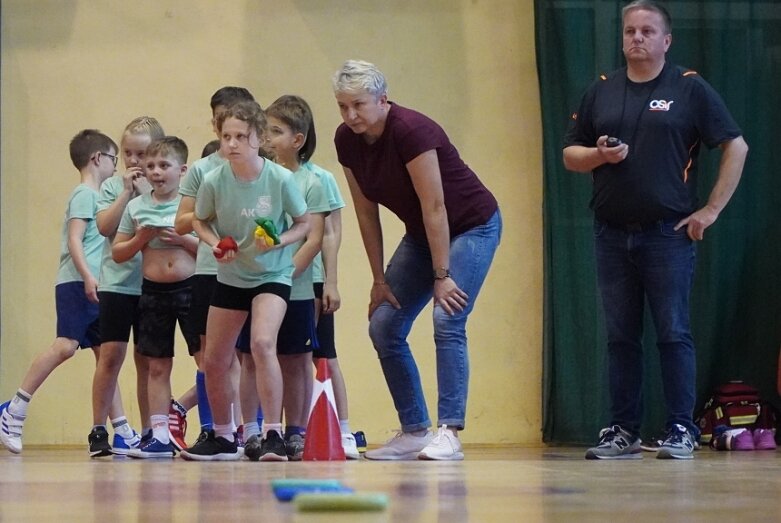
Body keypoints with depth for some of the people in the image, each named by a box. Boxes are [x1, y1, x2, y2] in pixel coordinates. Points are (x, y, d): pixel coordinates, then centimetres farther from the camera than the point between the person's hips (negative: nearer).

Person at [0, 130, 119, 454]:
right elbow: (74, 239, -15)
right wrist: (88, 276, -25)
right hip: (76, 284, -10)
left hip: (92, 288, 10)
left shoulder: (95, 196, 22)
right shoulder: (84, 194, -5)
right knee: (65, 345, -20)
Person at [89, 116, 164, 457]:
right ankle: (98, 430, -1)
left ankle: (148, 432, 14)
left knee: (147, 359, 7)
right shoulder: (112, 186, 4)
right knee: (111, 354, -6)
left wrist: (146, 192, -13)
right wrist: (127, 191, -12)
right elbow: (105, 227, -9)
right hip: (117, 282, -1)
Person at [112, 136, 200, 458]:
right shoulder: (136, 207, 6)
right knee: (158, 366, 7)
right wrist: (141, 238, -8)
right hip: (153, 291, 3)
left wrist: (183, 239, -17)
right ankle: (160, 436, 10)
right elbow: (117, 253, 9)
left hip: (191, 287, -3)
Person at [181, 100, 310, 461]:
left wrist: (279, 241, -23)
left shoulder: (280, 179, -18)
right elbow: (200, 221, 5)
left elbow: (304, 223, -5)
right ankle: (223, 438, 30)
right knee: (213, 362, 8)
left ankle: (273, 434, -22)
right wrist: (215, 243, -15)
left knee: (262, 343, -28)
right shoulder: (214, 181, -13)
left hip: (272, 275, -4)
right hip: (230, 277, 4)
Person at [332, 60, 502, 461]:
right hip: (421, 233, 8)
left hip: (471, 227, -8)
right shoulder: (347, 141, -8)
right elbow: (366, 212, 0)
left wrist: (442, 275, -25)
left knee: (447, 320, -23)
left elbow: (434, 207, -27)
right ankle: (415, 432, 6)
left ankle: (449, 433, -24)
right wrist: (380, 279, 1)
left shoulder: (411, 130, -29)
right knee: (383, 327, 0)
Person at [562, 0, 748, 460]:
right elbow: (570, 154, 16)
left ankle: (681, 431, -1)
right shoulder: (602, 91, 13)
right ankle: (623, 432, 10)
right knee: (621, 336, 6)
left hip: (668, 233, -4)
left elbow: (736, 148, 0)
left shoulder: (690, 89, 1)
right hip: (613, 233, 4)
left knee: (674, 333, -5)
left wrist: (712, 209, -5)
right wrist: (598, 155, -6)